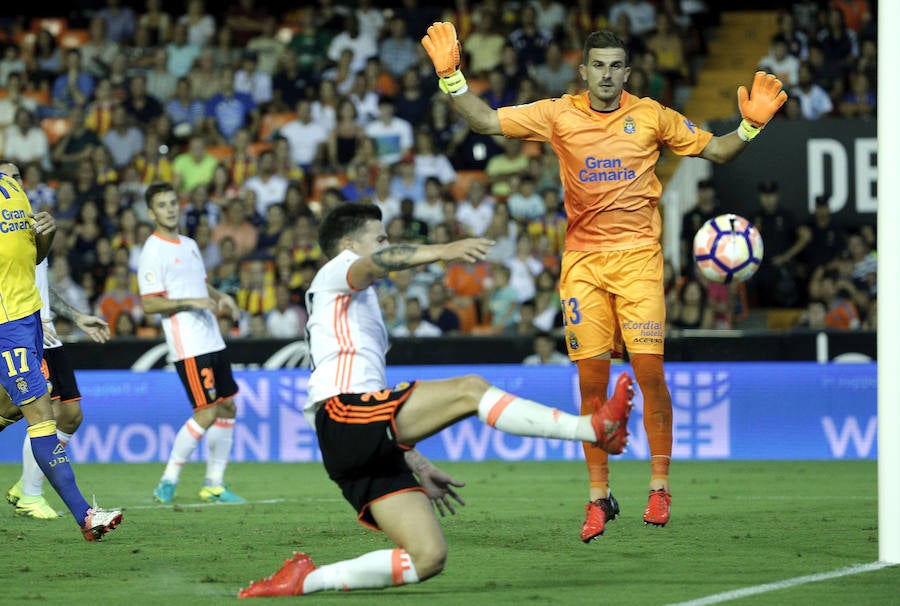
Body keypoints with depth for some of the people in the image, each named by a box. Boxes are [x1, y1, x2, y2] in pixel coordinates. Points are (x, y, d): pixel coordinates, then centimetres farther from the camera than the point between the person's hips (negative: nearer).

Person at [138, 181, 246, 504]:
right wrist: (191, 302, -23)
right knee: (207, 413, -12)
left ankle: (214, 484, 16)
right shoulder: (153, 251, -10)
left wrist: (220, 297, 9)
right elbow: (149, 304, -15)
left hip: (212, 340, 9)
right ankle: (168, 480, -3)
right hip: (188, 346, -9)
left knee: (227, 408, 8)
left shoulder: (190, 245, 16)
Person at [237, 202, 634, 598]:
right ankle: (593, 428, -29)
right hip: (345, 416, -9)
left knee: (428, 557, -3)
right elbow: (375, 264, -16)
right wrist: (442, 251, -33)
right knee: (470, 390, -21)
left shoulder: (359, 310, 37)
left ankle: (306, 579, -2)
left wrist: (418, 466, 33)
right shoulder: (336, 272, 11)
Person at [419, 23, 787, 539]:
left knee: (650, 372, -9)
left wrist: (751, 127, -7)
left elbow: (715, 150, 11)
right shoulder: (558, 115, 5)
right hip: (582, 259, 1)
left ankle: (660, 486, 5)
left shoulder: (650, 116, 4)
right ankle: (599, 497, 8)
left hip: (638, 255, -1)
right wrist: (451, 77, -9)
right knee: (592, 381, -1)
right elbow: (486, 121, 4)